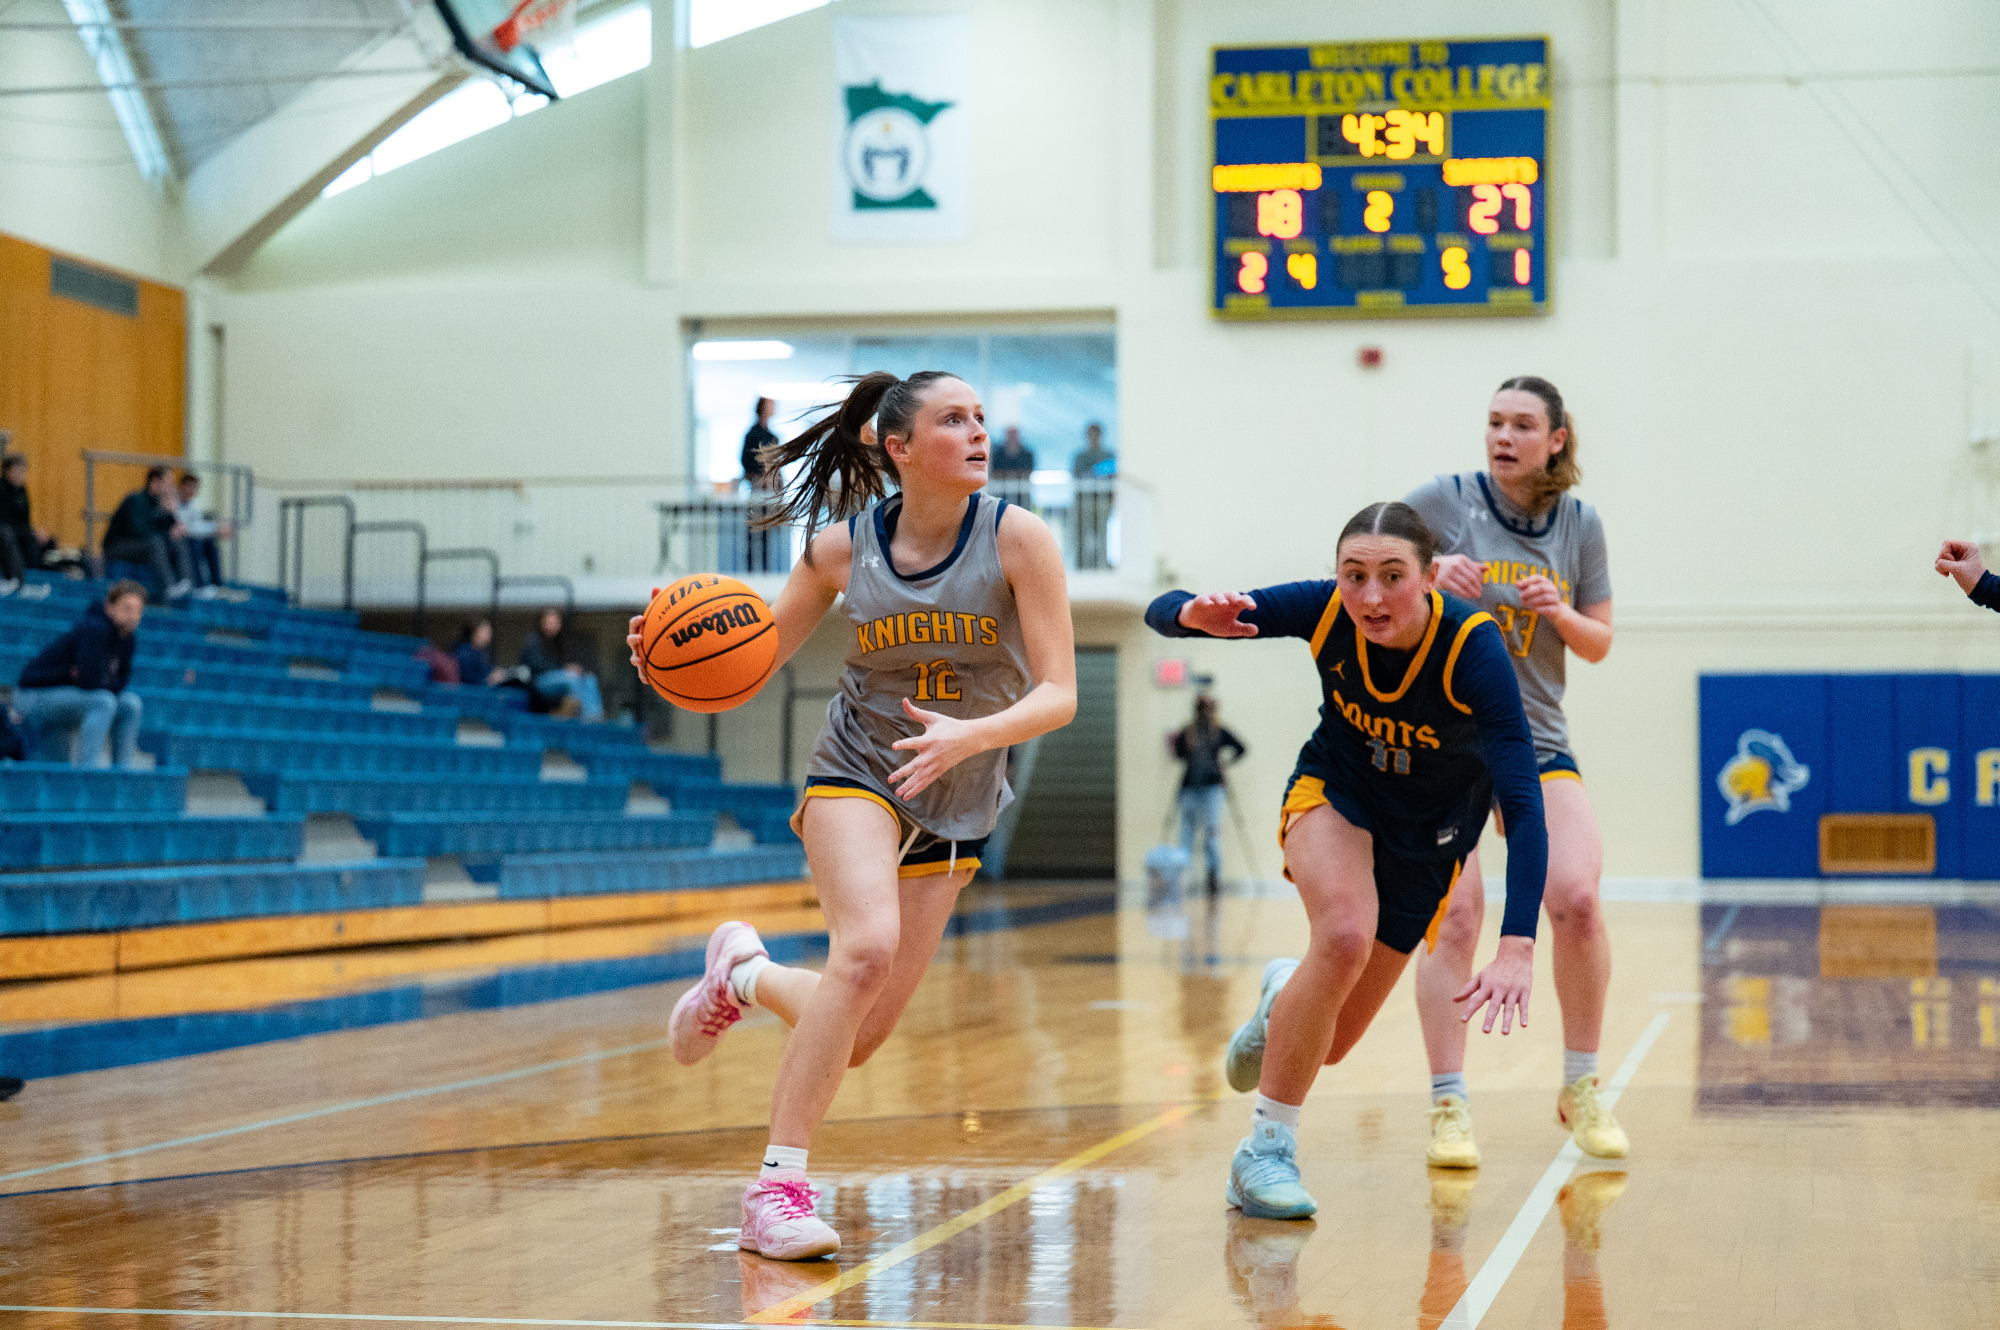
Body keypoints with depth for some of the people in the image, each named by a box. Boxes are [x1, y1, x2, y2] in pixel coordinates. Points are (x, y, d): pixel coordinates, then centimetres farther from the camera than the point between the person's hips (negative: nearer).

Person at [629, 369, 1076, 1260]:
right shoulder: (843, 548, -9)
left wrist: (967, 736, -36)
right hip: (857, 773, -2)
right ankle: (778, 1186, -24)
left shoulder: (1017, 537, -13)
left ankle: (743, 973, 35)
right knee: (867, 948, -31)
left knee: (857, 1042, 3)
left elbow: (1058, 694, -17)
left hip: (954, 806, 2)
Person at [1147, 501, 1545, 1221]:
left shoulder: (1474, 649, -33)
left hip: (1429, 833, 0)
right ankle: (1266, 1146, -17)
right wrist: (1196, 614, -45)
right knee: (1346, 935, -33)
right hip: (1334, 790, 0)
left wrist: (1516, 948, -51)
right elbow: (1160, 613, -20)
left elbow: (1523, 805, -39)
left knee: (1329, 1046, 4)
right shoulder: (1323, 609, -26)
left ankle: (1286, 993, 43)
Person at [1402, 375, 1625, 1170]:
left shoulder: (1580, 524, 6)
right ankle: (1448, 1105, -3)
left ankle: (1581, 1090, 5)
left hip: (1536, 739, 3)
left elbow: (1598, 643, 11)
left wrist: (1559, 613, -11)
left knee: (1576, 900, -13)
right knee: (1456, 914, -12)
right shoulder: (1443, 500, -3)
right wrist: (1428, 573, -21)